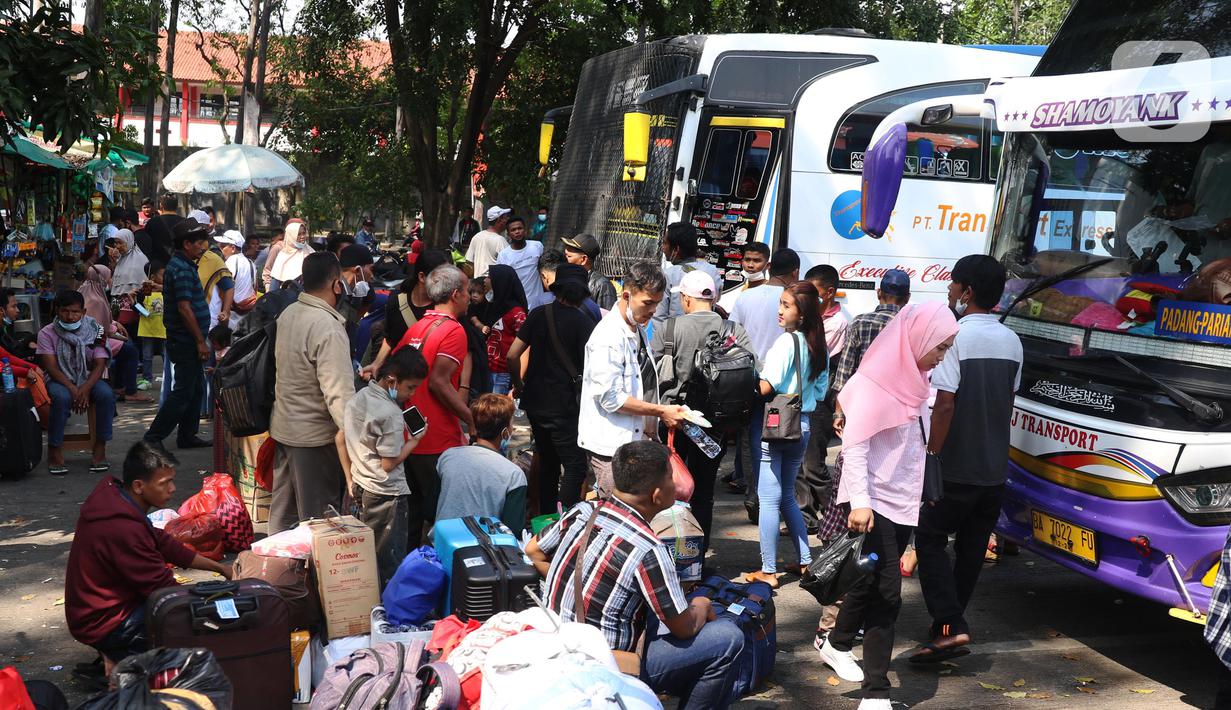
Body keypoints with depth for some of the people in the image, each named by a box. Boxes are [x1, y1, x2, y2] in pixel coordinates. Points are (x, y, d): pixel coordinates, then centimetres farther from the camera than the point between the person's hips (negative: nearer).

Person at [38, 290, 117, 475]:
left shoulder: (95, 331, 0)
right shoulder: (47, 333, -3)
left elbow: (100, 365, -7)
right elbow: (51, 368, -12)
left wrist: (86, 388, -26)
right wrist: (72, 389, -27)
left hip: (89, 380, 2)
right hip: (61, 381, -2)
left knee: (106, 394, -30)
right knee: (61, 397, -36)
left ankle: (100, 449, -20)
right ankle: (54, 449, -22)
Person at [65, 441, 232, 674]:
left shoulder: (114, 496, 1)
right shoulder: (122, 528, -29)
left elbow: (165, 545, 10)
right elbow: (162, 587, -22)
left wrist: (218, 567, 7)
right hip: (103, 626, -10)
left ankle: (119, 655, 9)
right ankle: (123, 659, -4)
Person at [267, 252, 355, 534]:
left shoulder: (288, 313, 4)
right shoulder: (328, 327, -23)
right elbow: (339, 394, -26)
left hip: (283, 426, 8)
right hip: (315, 435, -8)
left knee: (282, 514, 18)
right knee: (318, 521, 4)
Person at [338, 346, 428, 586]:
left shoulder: (359, 396, 5)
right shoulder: (391, 415, -21)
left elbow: (340, 438, 12)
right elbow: (388, 463, -19)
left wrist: (350, 479, 17)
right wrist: (414, 440, -5)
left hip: (361, 487, 9)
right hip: (387, 495, -9)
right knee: (390, 563, 1)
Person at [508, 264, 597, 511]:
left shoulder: (539, 314, 1)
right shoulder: (584, 322, -10)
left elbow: (512, 356, 0)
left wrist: (518, 386, 15)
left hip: (535, 401, 6)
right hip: (563, 405, -6)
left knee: (548, 463, 19)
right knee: (575, 466, -1)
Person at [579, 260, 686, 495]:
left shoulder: (639, 331, 12)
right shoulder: (608, 337, -18)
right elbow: (611, 398, -21)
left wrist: (649, 426, 13)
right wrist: (661, 412, -16)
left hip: (635, 439, 9)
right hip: (609, 447, -9)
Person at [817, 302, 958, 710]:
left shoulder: (913, 379, 9)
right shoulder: (876, 382, -16)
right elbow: (855, 447, -19)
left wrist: (918, 493, 15)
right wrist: (860, 501, -23)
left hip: (903, 502, 8)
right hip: (875, 502, -8)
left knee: (872, 582, 14)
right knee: (886, 591, -7)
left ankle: (837, 645, 31)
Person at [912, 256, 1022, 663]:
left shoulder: (954, 335, -15)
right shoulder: (1011, 341, 9)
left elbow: (945, 404, -19)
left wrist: (930, 457, -14)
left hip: (956, 467, -7)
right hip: (995, 468, 7)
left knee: (930, 541, 3)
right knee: (971, 550, 14)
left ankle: (950, 627, -10)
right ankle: (949, 624, 23)